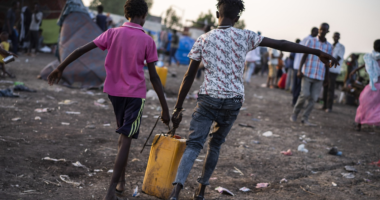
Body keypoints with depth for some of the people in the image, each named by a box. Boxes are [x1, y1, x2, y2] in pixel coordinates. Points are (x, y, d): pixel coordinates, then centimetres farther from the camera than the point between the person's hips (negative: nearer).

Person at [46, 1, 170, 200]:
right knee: (125, 141, -5)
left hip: (114, 92, 4)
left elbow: (81, 50, -4)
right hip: (135, 94, -4)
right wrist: (165, 108, -4)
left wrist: (60, 68, 6)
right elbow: (153, 76, -9)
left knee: (123, 136, 22)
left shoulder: (112, 33, -1)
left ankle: (121, 179, 28)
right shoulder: (147, 41, -7)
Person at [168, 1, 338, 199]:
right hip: (233, 102, 1)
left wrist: (178, 108, 8)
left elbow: (189, 77, 2)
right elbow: (281, 44, 1)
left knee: (193, 144, -3)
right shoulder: (246, 36, 1)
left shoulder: (203, 39, 2)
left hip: (208, 99, -1)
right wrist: (318, 52, 5)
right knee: (215, 144, 19)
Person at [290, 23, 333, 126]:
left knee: (313, 98, -2)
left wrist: (326, 77, 13)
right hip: (307, 73, -3)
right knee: (305, 95, -9)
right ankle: (295, 114, 11)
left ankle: (305, 118, 5)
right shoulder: (311, 41, 2)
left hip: (319, 77, 3)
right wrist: (300, 70, -6)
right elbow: (304, 56, 2)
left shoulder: (329, 46, 9)